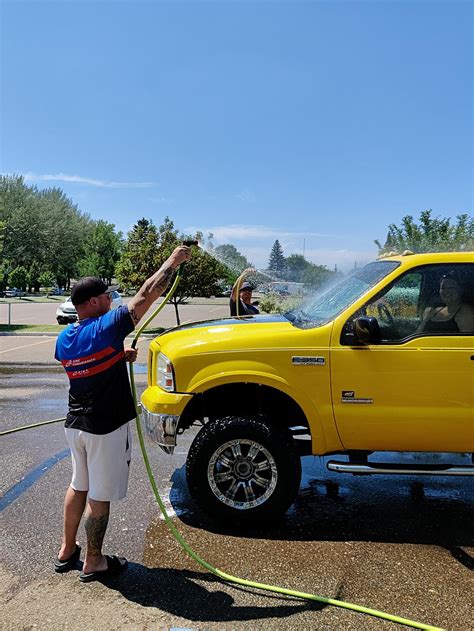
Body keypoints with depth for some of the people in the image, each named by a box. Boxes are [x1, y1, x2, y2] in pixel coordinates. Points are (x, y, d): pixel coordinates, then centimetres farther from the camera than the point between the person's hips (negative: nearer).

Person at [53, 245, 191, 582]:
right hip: (106, 428, -8)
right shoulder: (106, 328, -20)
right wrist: (173, 261, -8)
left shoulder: (64, 338, 3)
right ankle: (94, 562, 21)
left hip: (76, 424, 8)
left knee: (79, 486, 23)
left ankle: (67, 551, 35)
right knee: (100, 495, 6)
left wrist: (119, 357, 9)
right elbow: (147, 294, -17)